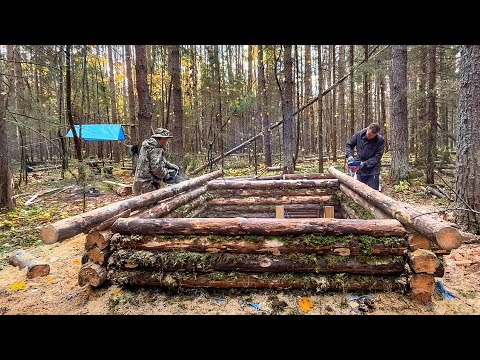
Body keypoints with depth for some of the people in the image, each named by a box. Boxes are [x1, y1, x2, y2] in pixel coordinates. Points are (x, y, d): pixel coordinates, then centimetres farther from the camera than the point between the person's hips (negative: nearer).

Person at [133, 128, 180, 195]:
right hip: (147, 185, -10)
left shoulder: (147, 146, 14)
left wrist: (170, 165, 22)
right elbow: (157, 169, -24)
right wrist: (166, 172, -5)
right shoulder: (156, 150, -17)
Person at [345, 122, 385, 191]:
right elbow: (348, 145, 5)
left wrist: (365, 164, -23)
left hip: (373, 171, -3)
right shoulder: (358, 134, -7)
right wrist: (349, 155, -13)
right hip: (360, 170, 3)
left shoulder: (380, 140, -14)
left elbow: (377, 157, -13)